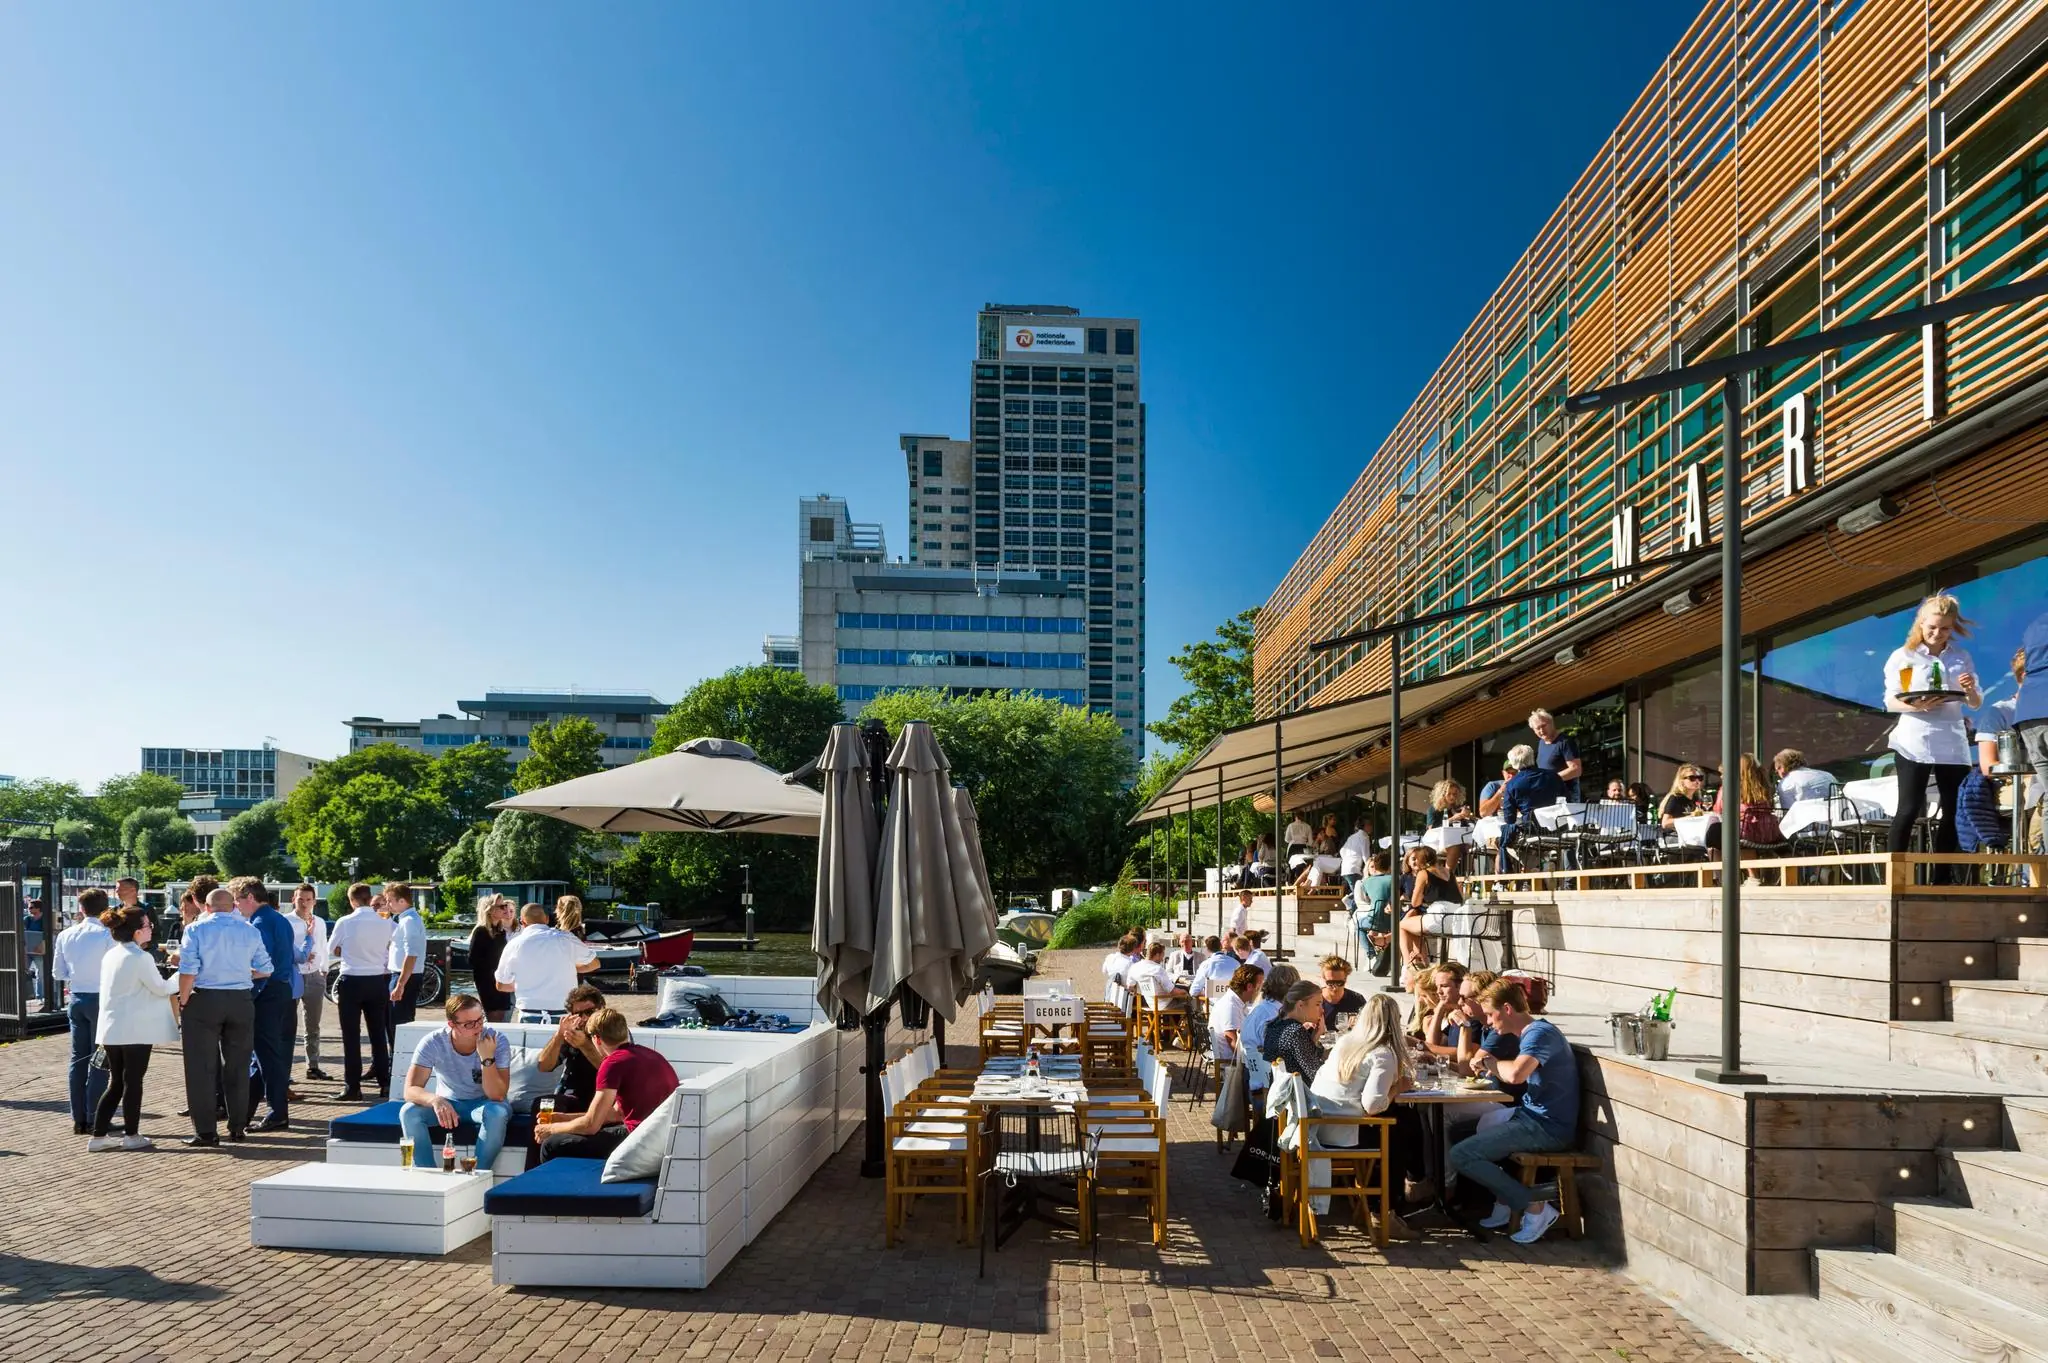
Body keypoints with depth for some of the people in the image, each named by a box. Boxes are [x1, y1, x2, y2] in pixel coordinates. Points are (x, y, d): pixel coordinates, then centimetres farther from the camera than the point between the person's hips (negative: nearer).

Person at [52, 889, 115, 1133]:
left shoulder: (65, 935, 3)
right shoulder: (107, 935, -13)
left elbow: (58, 973, 9)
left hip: (76, 999, 5)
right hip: (101, 999, -5)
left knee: (78, 1058, 12)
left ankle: (78, 1119, 16)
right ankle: (94, 1119, 2)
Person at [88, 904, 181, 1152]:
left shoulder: (110, 955, 9)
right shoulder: (141, 957, -16)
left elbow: (116, 988, 17)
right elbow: (161, 988, -8)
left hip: (110, 1028, 8)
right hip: (135, 1029, -8)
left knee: (115, 1083, 13)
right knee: (133, 1082, 2)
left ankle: (99, 1135, 13)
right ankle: (131, 1136, 9)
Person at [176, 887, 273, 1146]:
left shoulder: (196, 930, -4)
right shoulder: (250, 931, 4)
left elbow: (188, 971, -12)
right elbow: (265, 970, 7)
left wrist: (183, 1001, -1)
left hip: (204, 1001, -3)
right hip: (241, 1001, 3)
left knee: (202, 1067, 3)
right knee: (238, 1066, 11)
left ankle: (206, 1131, 3)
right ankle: (237, 1127, 17)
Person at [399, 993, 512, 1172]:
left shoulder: (496, 1040, -22)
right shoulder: (433, 1043, -20)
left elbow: (497, 1096, -25)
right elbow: (410, 1090, -26)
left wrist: (487, 1058, -40)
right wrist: (435, 1099, -48)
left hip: (483, 1103, -2)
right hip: (447, 1102, 2)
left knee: (497, 1113, -36)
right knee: (408, 1112, -27)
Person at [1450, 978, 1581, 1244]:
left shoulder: (1540, 1033, -17)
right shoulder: (1529, 1033, 14)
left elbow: (1516, 1074, -34)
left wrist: (1490, 1062, -15)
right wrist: (1491, 1069, 3)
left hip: (1546, 1126, -11)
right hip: (1534, 1116, 11)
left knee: (1460, 1155, -15)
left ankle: (1535, 1206, -8)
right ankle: (1504, 1203, 20)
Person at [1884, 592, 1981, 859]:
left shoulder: (1961, 658, 13)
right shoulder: (1903, 656, 3)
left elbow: (1976, 704, 15)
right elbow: (1890, 702, -2)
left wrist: (1970, 691, -8)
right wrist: (1916, 707, -23)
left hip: (1952, 743, 4)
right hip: (1914, 741, -4)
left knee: (1953, 812, 3)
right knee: (1908, 810, -9)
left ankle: (1943, 878, 9)